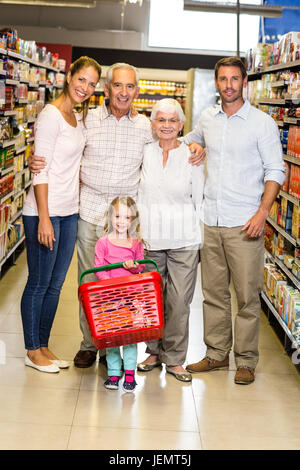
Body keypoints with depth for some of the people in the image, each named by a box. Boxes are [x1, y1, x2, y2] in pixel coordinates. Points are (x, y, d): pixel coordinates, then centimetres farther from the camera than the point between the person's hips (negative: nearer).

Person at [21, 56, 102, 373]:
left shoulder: (78, 118, 13)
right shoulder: (51, 115, -12)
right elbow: (40, 171, -16)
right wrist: (44, 219, -19)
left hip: (69, 212, 8)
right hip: (45, 213, -8)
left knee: (55, 284, 14)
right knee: (38, 284, 4)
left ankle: (44, 346, 27)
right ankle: (32, 351, 17)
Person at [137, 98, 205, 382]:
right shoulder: (143, 153, 5)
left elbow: (200, 200, 4)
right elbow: (135, 195, 14)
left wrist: (203, 241, 2)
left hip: (183, 241, -2)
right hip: (149, 239, 2)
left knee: (179, 302, -1)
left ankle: (174, 359, 13)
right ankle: (154, 351, 25)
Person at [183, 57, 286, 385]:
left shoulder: (261, 122, -3)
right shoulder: (207, 118, 10)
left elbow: (275, 171, -5)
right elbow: (189, 141, 34)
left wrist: (262, 213, -14)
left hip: (244, 223, -4)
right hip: (211, 221, 4)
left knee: (247, 295, 0)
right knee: (213, 292, 10)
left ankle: (246, 361, 10)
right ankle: (217, 353, 22)